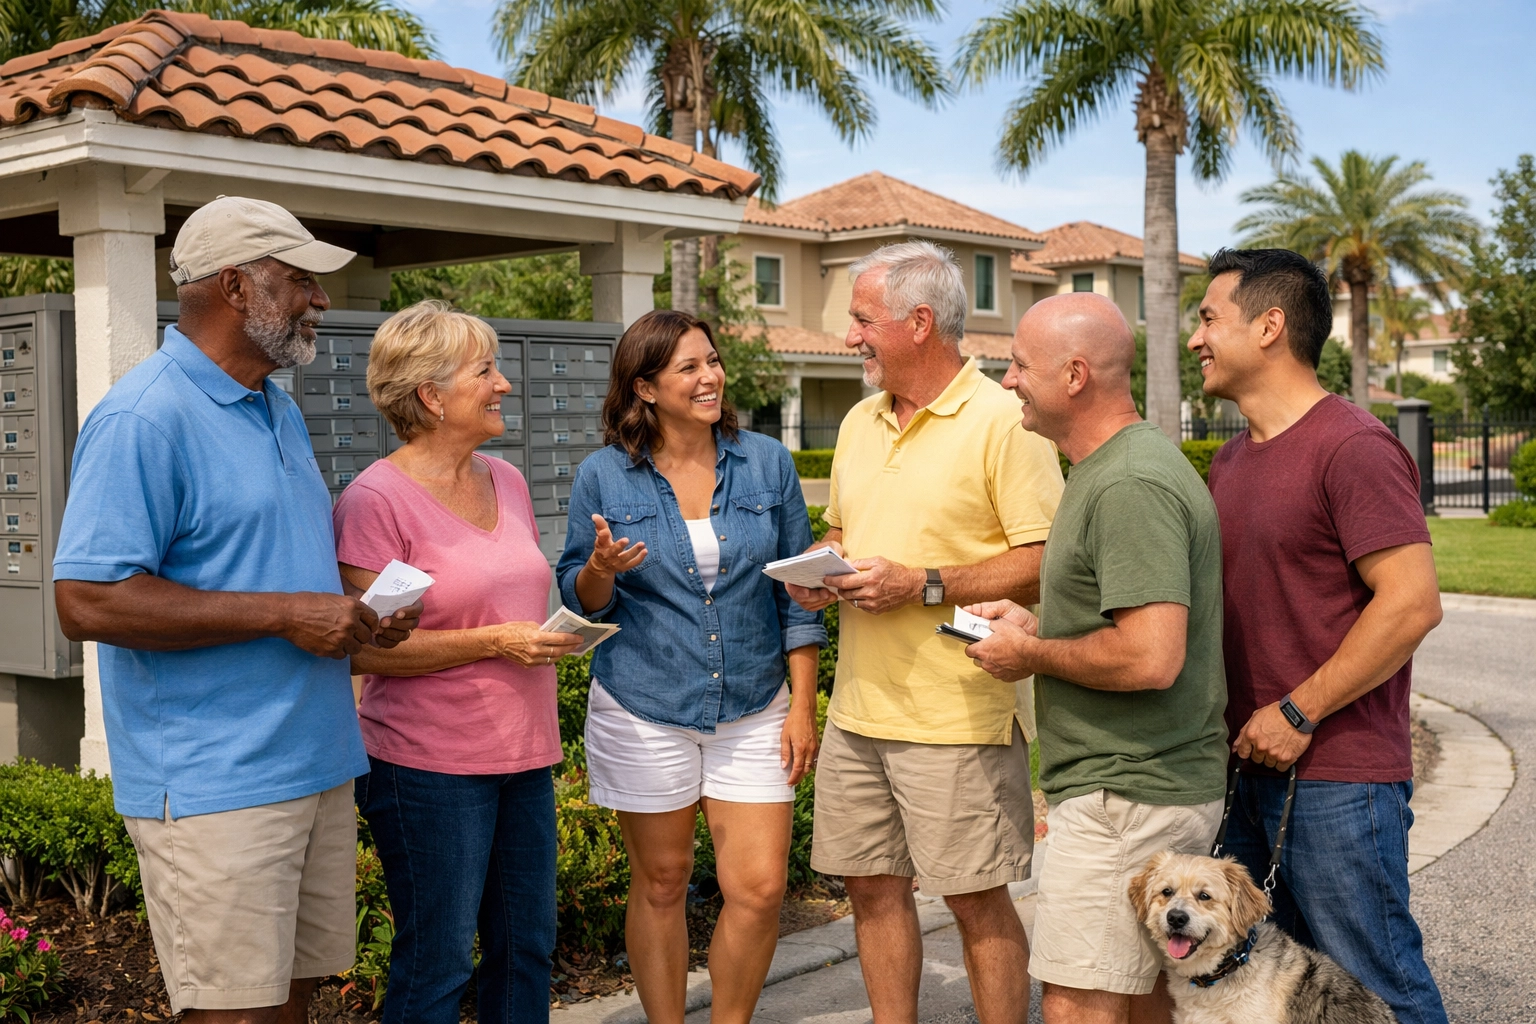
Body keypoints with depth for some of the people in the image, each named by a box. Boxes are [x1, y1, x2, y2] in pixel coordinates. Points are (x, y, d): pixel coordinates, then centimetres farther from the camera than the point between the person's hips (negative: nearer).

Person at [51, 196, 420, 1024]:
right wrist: (284, 614, -20)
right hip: (214, 790, -8)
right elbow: (86, 600, -21)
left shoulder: (281, 411, 16)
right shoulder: (142, 418, -14)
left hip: (317, 766, 9)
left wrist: (356, 613, 4)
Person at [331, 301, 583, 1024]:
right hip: (429, 766, -7)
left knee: (527, 949, 14)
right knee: (436, 965, 2)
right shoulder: (376, 499, -12)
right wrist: (493, 643, -20)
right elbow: (362, 647, -16)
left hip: (523, 756, 7)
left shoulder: (506, 482, 11)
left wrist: (551, 637, 8)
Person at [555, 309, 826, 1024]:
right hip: (645, 711, -1)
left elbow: (796, 590, 5)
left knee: (760, 890, -2)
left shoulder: (767, 463, 1)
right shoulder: (604, 476, -3)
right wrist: (600, 568, -20)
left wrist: (803, 704, 0)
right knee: (660, 885, 9)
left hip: (753, 711, 1)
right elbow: (580, 600, 3)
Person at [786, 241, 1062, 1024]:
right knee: (872, 885, 14)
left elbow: (1046, 560, -16)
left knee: (976, 900, 2)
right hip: (857, 708, 7)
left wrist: (922, 584, -20)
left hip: (955, 716, -7)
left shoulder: (1003, 422, -11)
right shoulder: (861, 422, 13)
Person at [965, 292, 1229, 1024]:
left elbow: (1150, 657, -28)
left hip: (1127, 794, -11)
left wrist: (1031, 655, -13)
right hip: (1154, 786, 11)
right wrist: (1037, 625, 11)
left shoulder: (1130, 485, -20)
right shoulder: (1110, 468, 14)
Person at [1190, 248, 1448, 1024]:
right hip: (1249, 766, 9)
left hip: (1338, 777, -8)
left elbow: (1412, 603, -20)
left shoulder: (1352, 448, -14)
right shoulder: (1231, 461, 14)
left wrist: (1298, 714, -17)